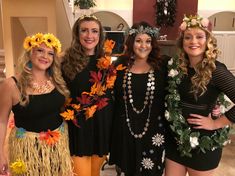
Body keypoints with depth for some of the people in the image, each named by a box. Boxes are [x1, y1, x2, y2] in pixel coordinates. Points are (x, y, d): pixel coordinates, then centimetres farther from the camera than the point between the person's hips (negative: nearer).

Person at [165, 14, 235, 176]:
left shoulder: (215, 70, -18)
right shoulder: (176, 66, -2)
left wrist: (216, 123, -18)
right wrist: (172, 122, -1)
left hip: (204, 142, -4)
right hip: (176, 138, 5)